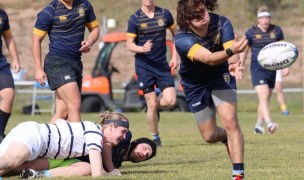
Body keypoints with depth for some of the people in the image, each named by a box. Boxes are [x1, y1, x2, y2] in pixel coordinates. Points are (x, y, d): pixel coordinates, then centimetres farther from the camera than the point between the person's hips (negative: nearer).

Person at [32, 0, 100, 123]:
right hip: (57, 62, -6)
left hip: (76, 62, 6)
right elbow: (36, 40, -5)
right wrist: (39, 69, -9)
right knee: (75, 104, -17)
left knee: (63, 111, 3)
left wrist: (89, 43, -5)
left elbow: (94, 28, 17)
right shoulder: (48, 13, -8)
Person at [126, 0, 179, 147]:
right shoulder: (135, 19, -6)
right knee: (152, 103, -4)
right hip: (144, 65, -2)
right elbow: (129, 45, -5)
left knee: (170, 101, -10)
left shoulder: (164, 14, 1)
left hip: (162, 64, 2)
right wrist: (142, 48, -26)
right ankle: (155, 137, 14)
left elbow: (176, 34, 14)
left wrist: (175, 57, 5)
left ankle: (155, 107, 25)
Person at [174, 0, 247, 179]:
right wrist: (230, 51, -69)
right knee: (210, 135, 7)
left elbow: (231, 54, -36)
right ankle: (228, 138, 43)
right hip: (195, 84, 0)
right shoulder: (182, 39, -33)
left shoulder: (222, 23, -25)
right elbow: (208, 58, -49)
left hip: (221, 76, 0)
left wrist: (234, 64, -61)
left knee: (230, 121, -20)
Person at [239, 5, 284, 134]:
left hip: (272, 69, 4)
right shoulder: (251, 32, -4)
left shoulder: (277, 31, 4)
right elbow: (244, 51, 3)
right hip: (257, 69, -4)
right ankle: (269, 123, -36)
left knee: (266, 98, 11)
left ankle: (258, 125, 26)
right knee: (263, 95, -22)